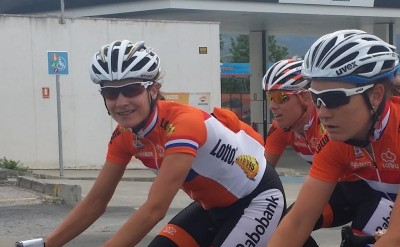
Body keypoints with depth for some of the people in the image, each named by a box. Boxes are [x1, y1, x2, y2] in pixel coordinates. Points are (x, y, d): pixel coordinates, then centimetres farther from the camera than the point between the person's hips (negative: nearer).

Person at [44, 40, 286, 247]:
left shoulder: (183, 123, -33)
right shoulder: (125, 136, -10)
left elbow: (155, 209, -41)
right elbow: (95, 202, -5)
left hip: (257, 198, -7)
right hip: (213, 205, 7)